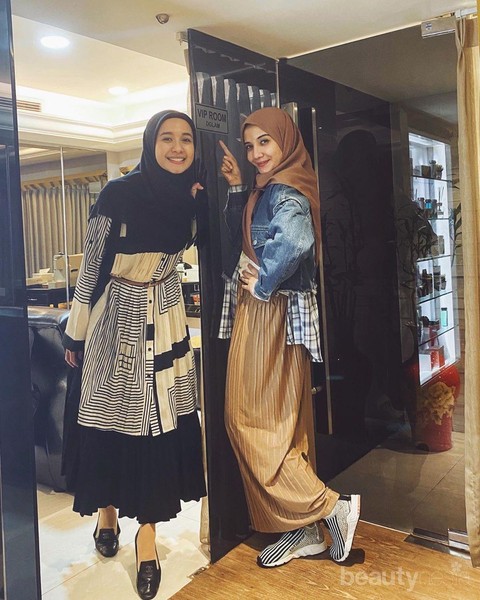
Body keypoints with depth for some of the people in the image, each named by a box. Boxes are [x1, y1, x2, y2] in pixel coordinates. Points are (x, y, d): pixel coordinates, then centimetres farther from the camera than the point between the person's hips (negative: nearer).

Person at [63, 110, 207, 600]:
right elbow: (92, 265, -8)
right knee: (109, 414, 8)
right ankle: (107, 510, 32)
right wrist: (77, 333, -3)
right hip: (117, 316, -3)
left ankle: (146, 529, 17)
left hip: (165, 318, 4)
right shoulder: (119, 194, -13)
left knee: (160, 420, 4)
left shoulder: (191, 198, 0)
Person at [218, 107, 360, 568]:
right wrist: (236, 188, 13)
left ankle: (332, 507, 3)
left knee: (253, 421, -2)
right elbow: (240, 239, 20)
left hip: (270, 316, -10)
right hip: (258, 312, 10)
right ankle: (304, 531, 21)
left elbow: (296, 239, -36)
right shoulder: (267, 190, 15)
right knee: (283, 423, 11)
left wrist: (262, 283, -22)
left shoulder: (284, 192, -15)